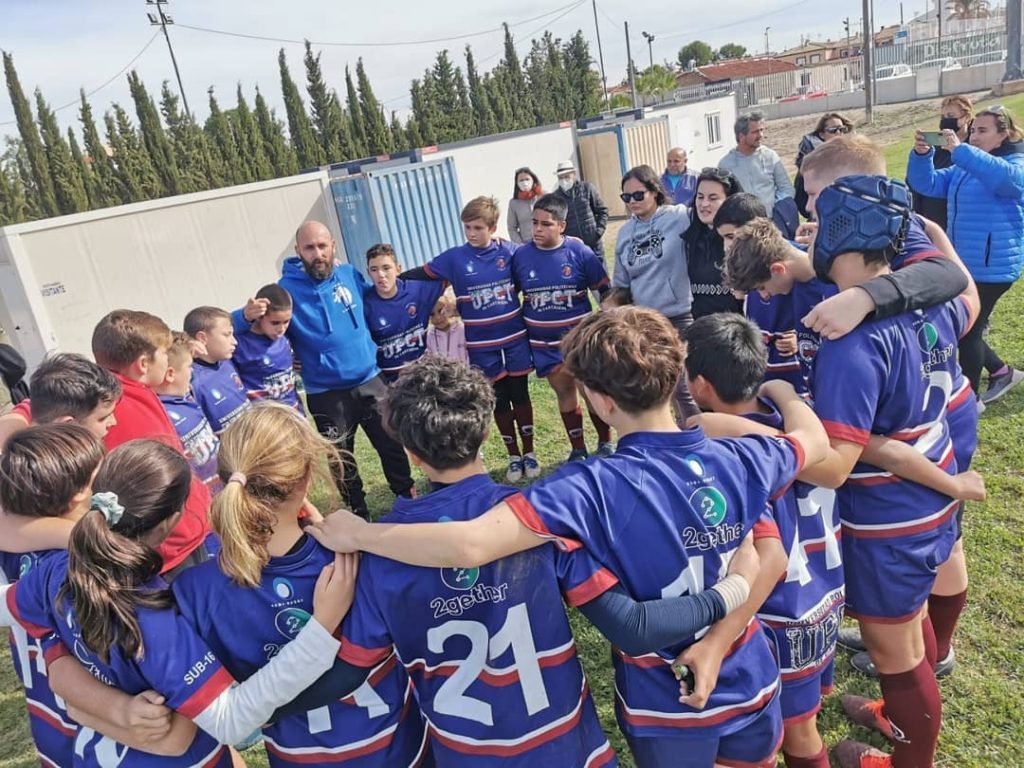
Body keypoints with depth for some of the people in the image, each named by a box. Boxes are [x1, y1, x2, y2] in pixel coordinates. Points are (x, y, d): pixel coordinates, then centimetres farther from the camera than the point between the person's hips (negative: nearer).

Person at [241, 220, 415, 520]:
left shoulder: (349, 274, 0)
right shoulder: (287, 289, -12)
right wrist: (248, 315, -37)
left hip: (370, 381, 3)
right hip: (326, 394, -3)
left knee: (393, 444, 14)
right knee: (342, 461, 13)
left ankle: (409, 497, 35)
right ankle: (359, 514, 33)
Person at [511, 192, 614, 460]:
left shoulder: (580, 252, -10)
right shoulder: (521, 256, -5)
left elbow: (605, 288, 0)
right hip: (544, 343, 2)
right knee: (564, 391, 12)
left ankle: (606, 443, 29)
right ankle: (578, 449, 28)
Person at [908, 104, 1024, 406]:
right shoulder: (962, 168, 13)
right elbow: (927, 184, 6)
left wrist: (960, 150, -36)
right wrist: (921, 155, -13)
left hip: (992, 266, -8)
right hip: (962, 263, 8)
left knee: (967, 331, -2)